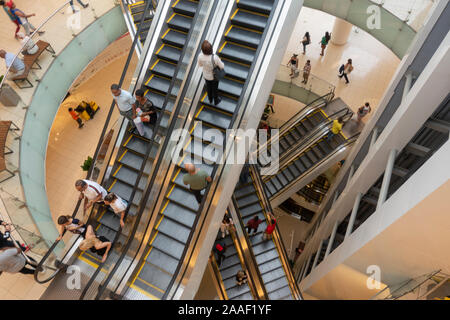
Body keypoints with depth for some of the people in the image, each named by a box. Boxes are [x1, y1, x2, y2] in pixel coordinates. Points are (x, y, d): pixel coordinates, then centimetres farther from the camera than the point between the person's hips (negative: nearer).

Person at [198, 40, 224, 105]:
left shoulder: (200, 56, -31)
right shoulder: (215, 57, -42)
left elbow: (200, 65, -8)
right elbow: (222, 66, -24)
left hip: (206, 75, 3)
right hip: (214, 75, -2)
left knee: (208, 87, 32)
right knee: (215, 88, 26)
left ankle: (210, 99, 58)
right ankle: (216, 101, 51)